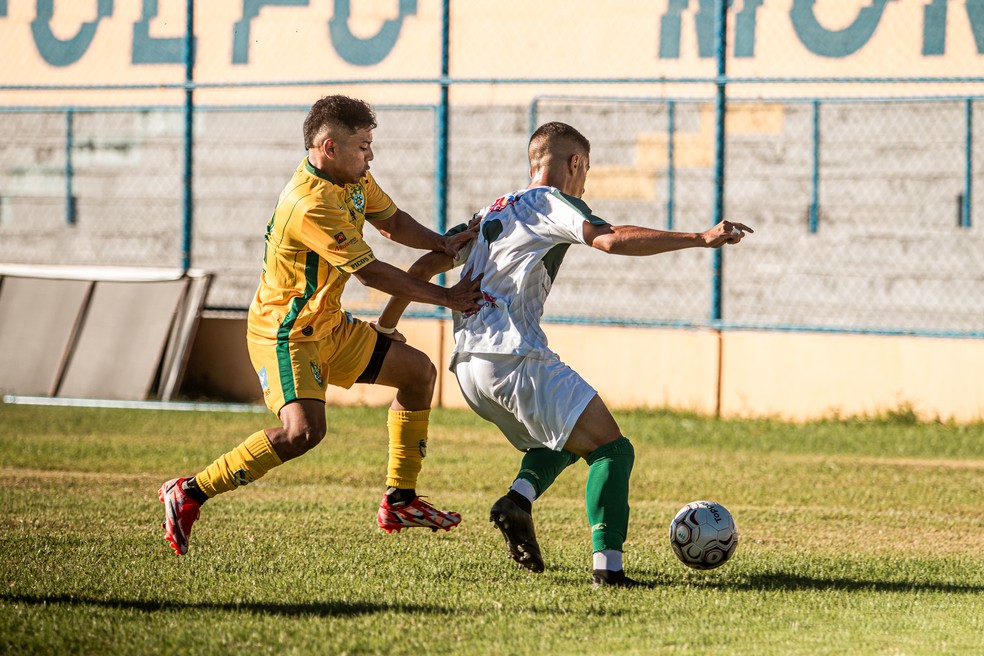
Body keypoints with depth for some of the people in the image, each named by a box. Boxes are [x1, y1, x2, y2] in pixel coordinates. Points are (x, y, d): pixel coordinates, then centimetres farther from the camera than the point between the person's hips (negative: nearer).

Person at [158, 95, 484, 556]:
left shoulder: (354, 179, 1)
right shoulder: (310, 204, -29)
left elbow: (392, 221, 18)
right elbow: (370, 272, -24)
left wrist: (442, 243, -2)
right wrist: (445, 298, -17)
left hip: (329, 327, 10)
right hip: (284, 334, -10)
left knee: (419, 371, 14)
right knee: (303, 430, -29)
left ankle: (400, 501, 22)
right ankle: (188, 494, -18)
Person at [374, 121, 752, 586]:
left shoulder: (490, 213, 26)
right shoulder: (551, 203, 3)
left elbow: (425, 265, 29)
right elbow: (611, 239, -14)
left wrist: (385, 326, 40)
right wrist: (700, 239, -18)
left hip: (466, 366, 8)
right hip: (514, 356, -8)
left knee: (563, 440, 27)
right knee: (610, 448, -5)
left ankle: (520, 496, -2)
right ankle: (607, 565, -21)